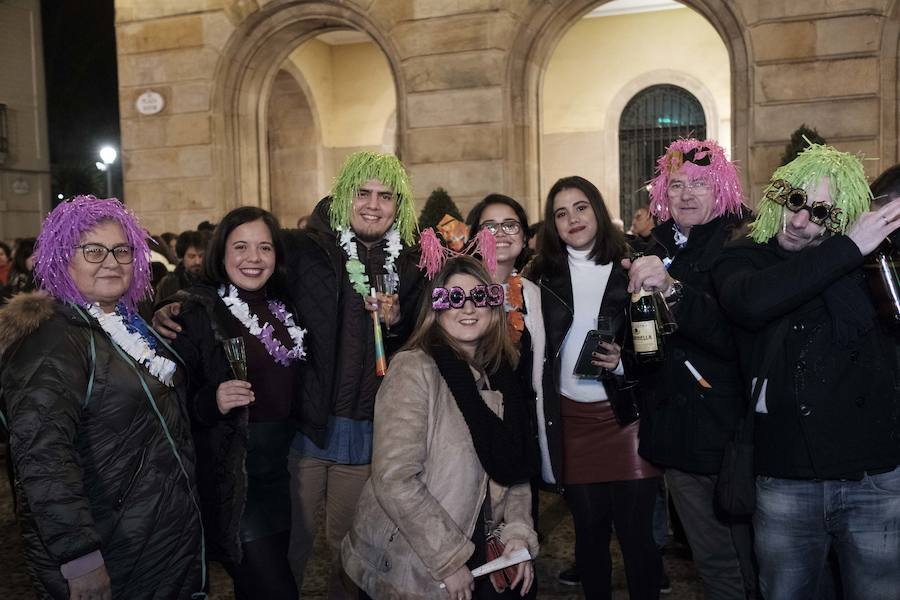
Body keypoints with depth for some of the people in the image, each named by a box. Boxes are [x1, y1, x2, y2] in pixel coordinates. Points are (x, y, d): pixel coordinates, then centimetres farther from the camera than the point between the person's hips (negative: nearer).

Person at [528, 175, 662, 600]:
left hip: (626, 417, -2)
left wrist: (621, 362, -14)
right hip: (570, 421, 2)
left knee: (637, 535, 1)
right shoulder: (544, 277, 7)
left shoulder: (630, 271, 1)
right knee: (589, 533, 12)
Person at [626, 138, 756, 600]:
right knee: (711, 561, 16)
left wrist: (673, 289, -31)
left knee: (744, 559, 6)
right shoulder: (656, 250, 8)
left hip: (728, 426, -5)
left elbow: (737, 334, -24)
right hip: (674, 427, 5)